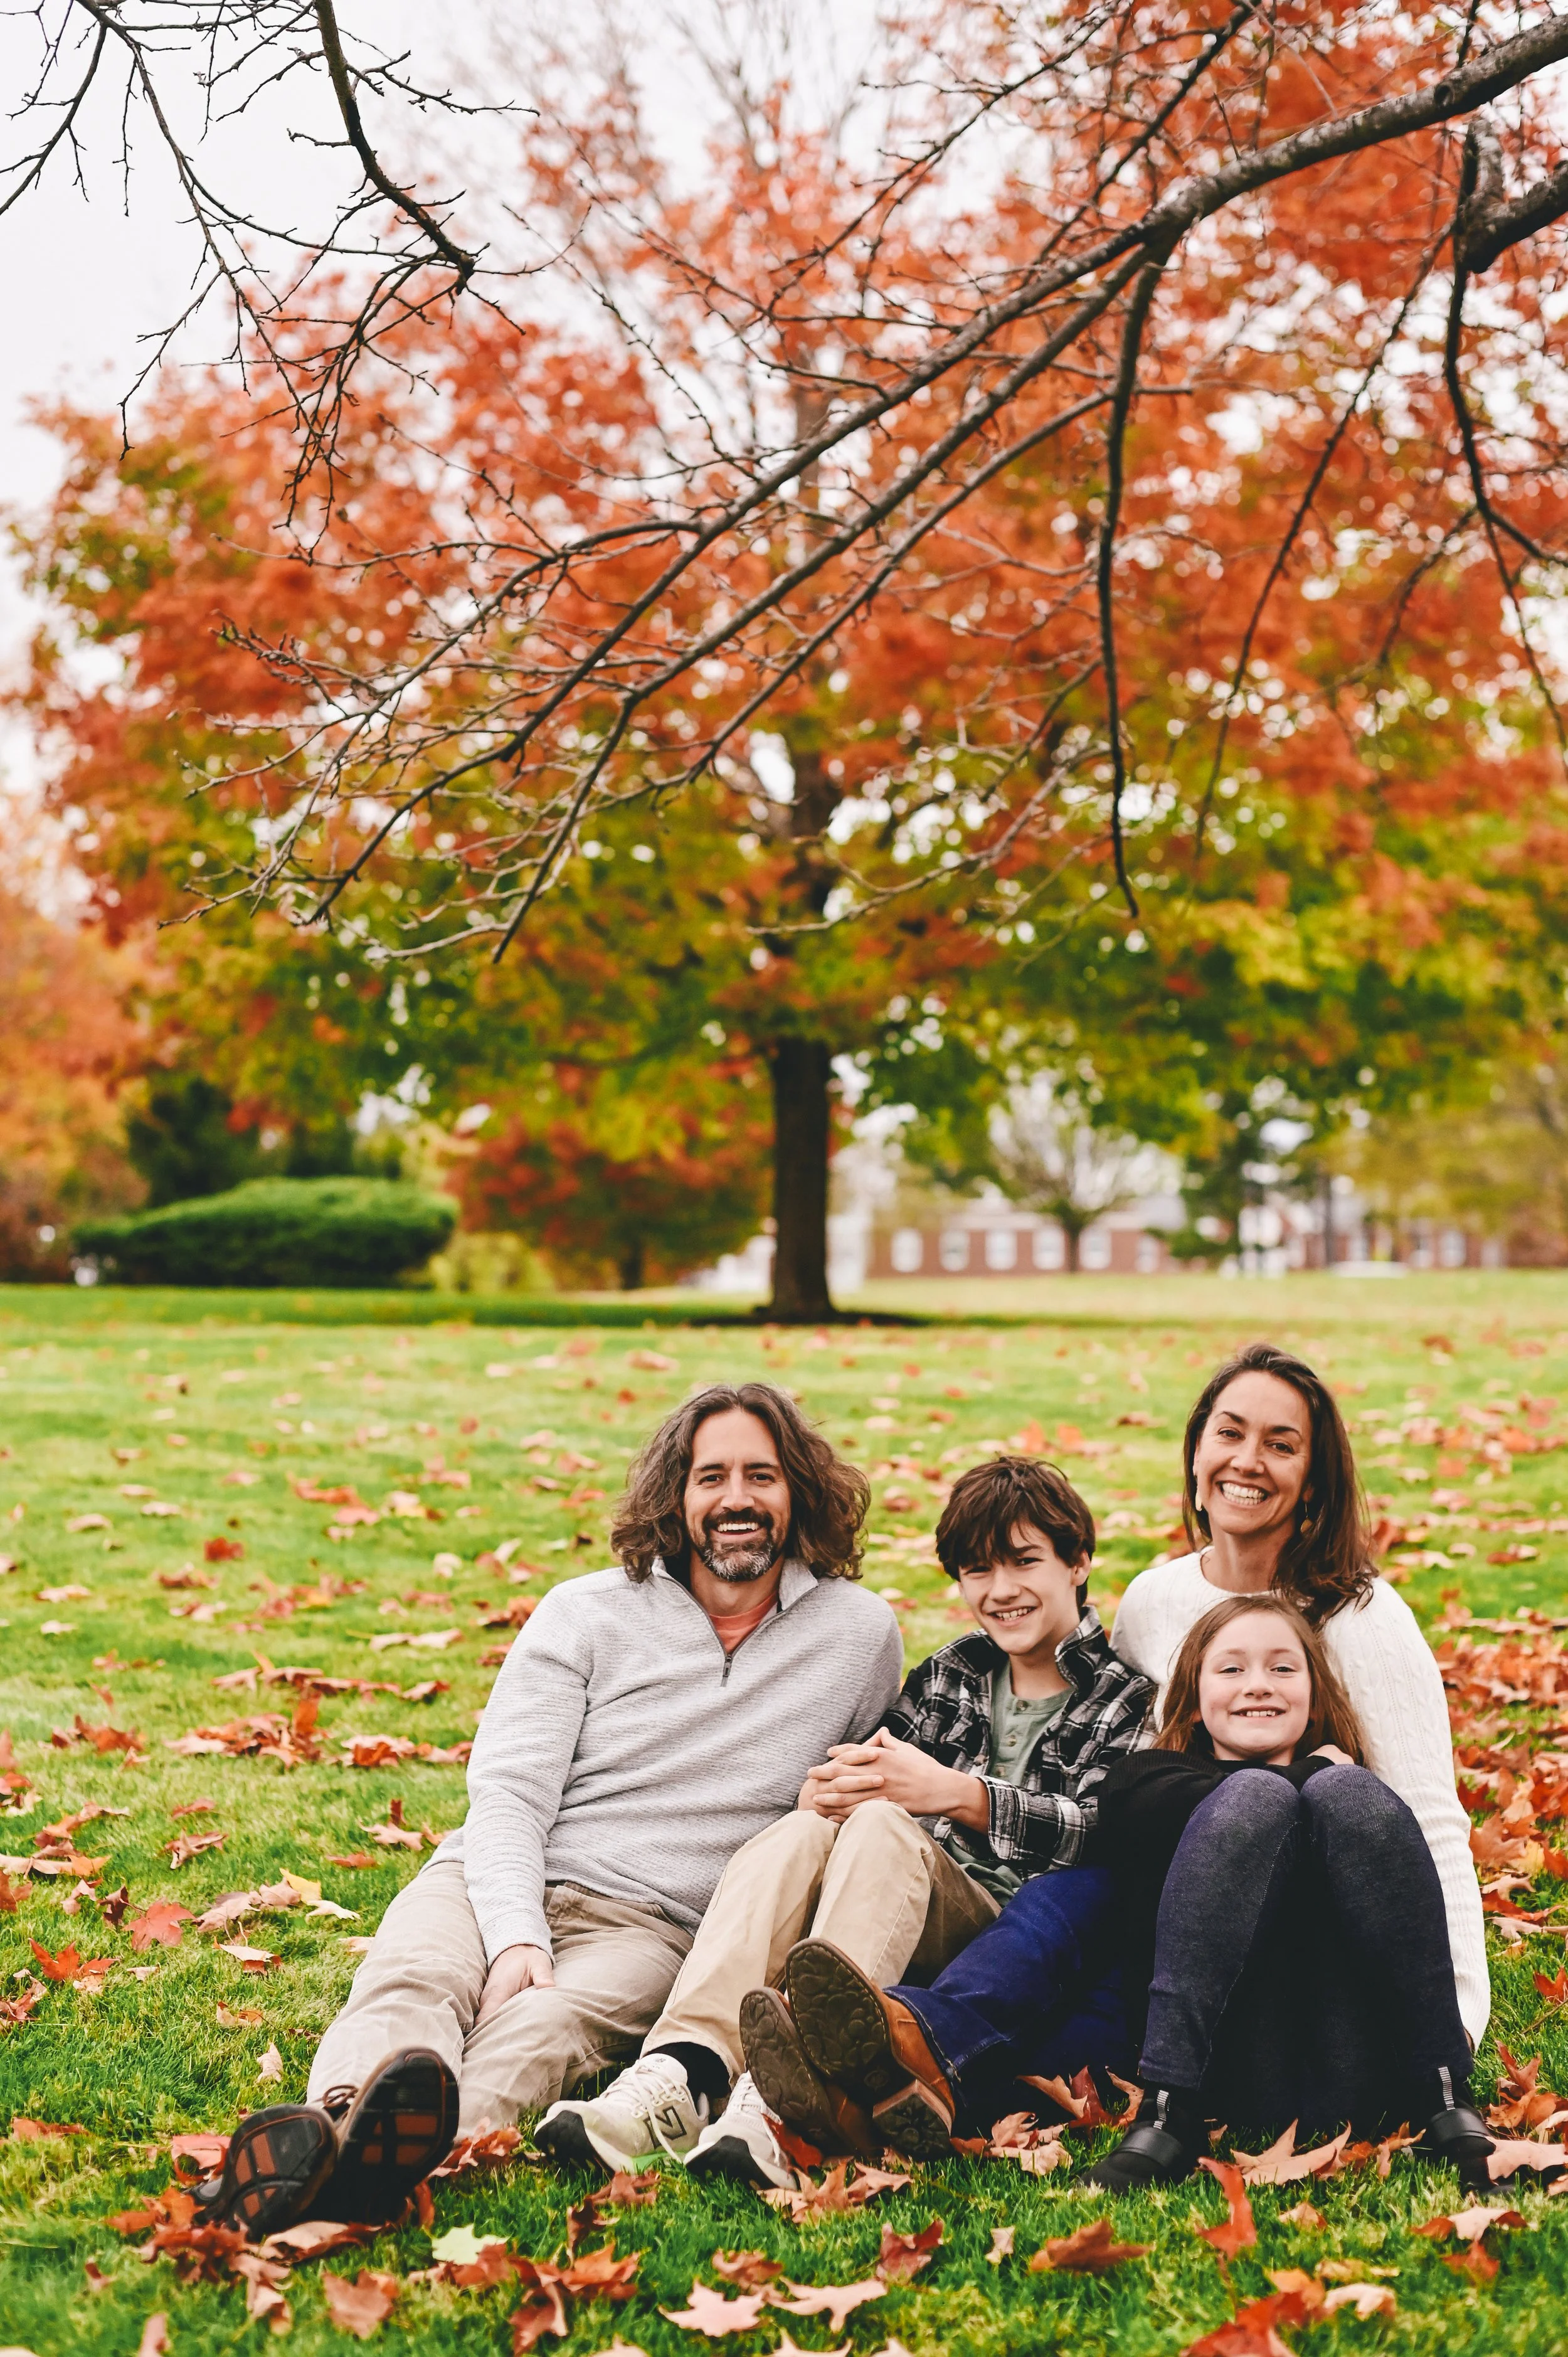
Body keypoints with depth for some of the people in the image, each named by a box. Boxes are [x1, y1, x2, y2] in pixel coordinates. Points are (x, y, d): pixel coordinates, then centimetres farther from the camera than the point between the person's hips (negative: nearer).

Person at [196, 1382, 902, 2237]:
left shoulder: (861, 1636, 10)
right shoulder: (586, 1612, 8)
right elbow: (507, 1791, -1)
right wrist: (516, 1937, -20)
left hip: (643, 1922, -1)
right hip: (498, 1883, 1)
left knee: (546, 2027, -36)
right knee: (410, 1983, -34)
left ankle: (393, 2164, -66)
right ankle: (336, 2128, -66)